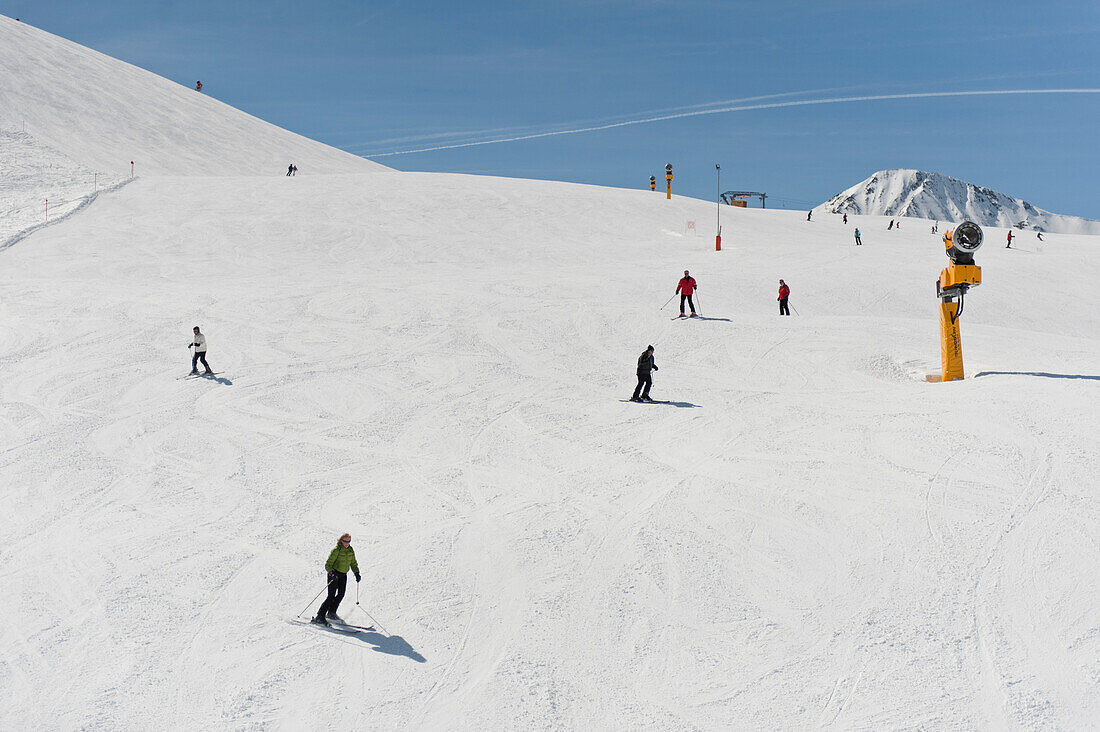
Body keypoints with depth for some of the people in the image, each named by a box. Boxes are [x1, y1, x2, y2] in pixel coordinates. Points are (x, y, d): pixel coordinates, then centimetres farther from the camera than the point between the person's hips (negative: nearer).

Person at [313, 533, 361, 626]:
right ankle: (320, 616, -9)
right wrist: (332, 573, -30)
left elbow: (353, 563, 17)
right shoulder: (336, 550, -14)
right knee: (331, 596, -12)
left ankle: (331, 613, 16)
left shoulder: (350, 550, 5)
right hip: (334, 574, -6)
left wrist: (357, 573, 4)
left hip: (343, 575, 6)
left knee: (341, 594, 0)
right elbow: (328, 564, -15)